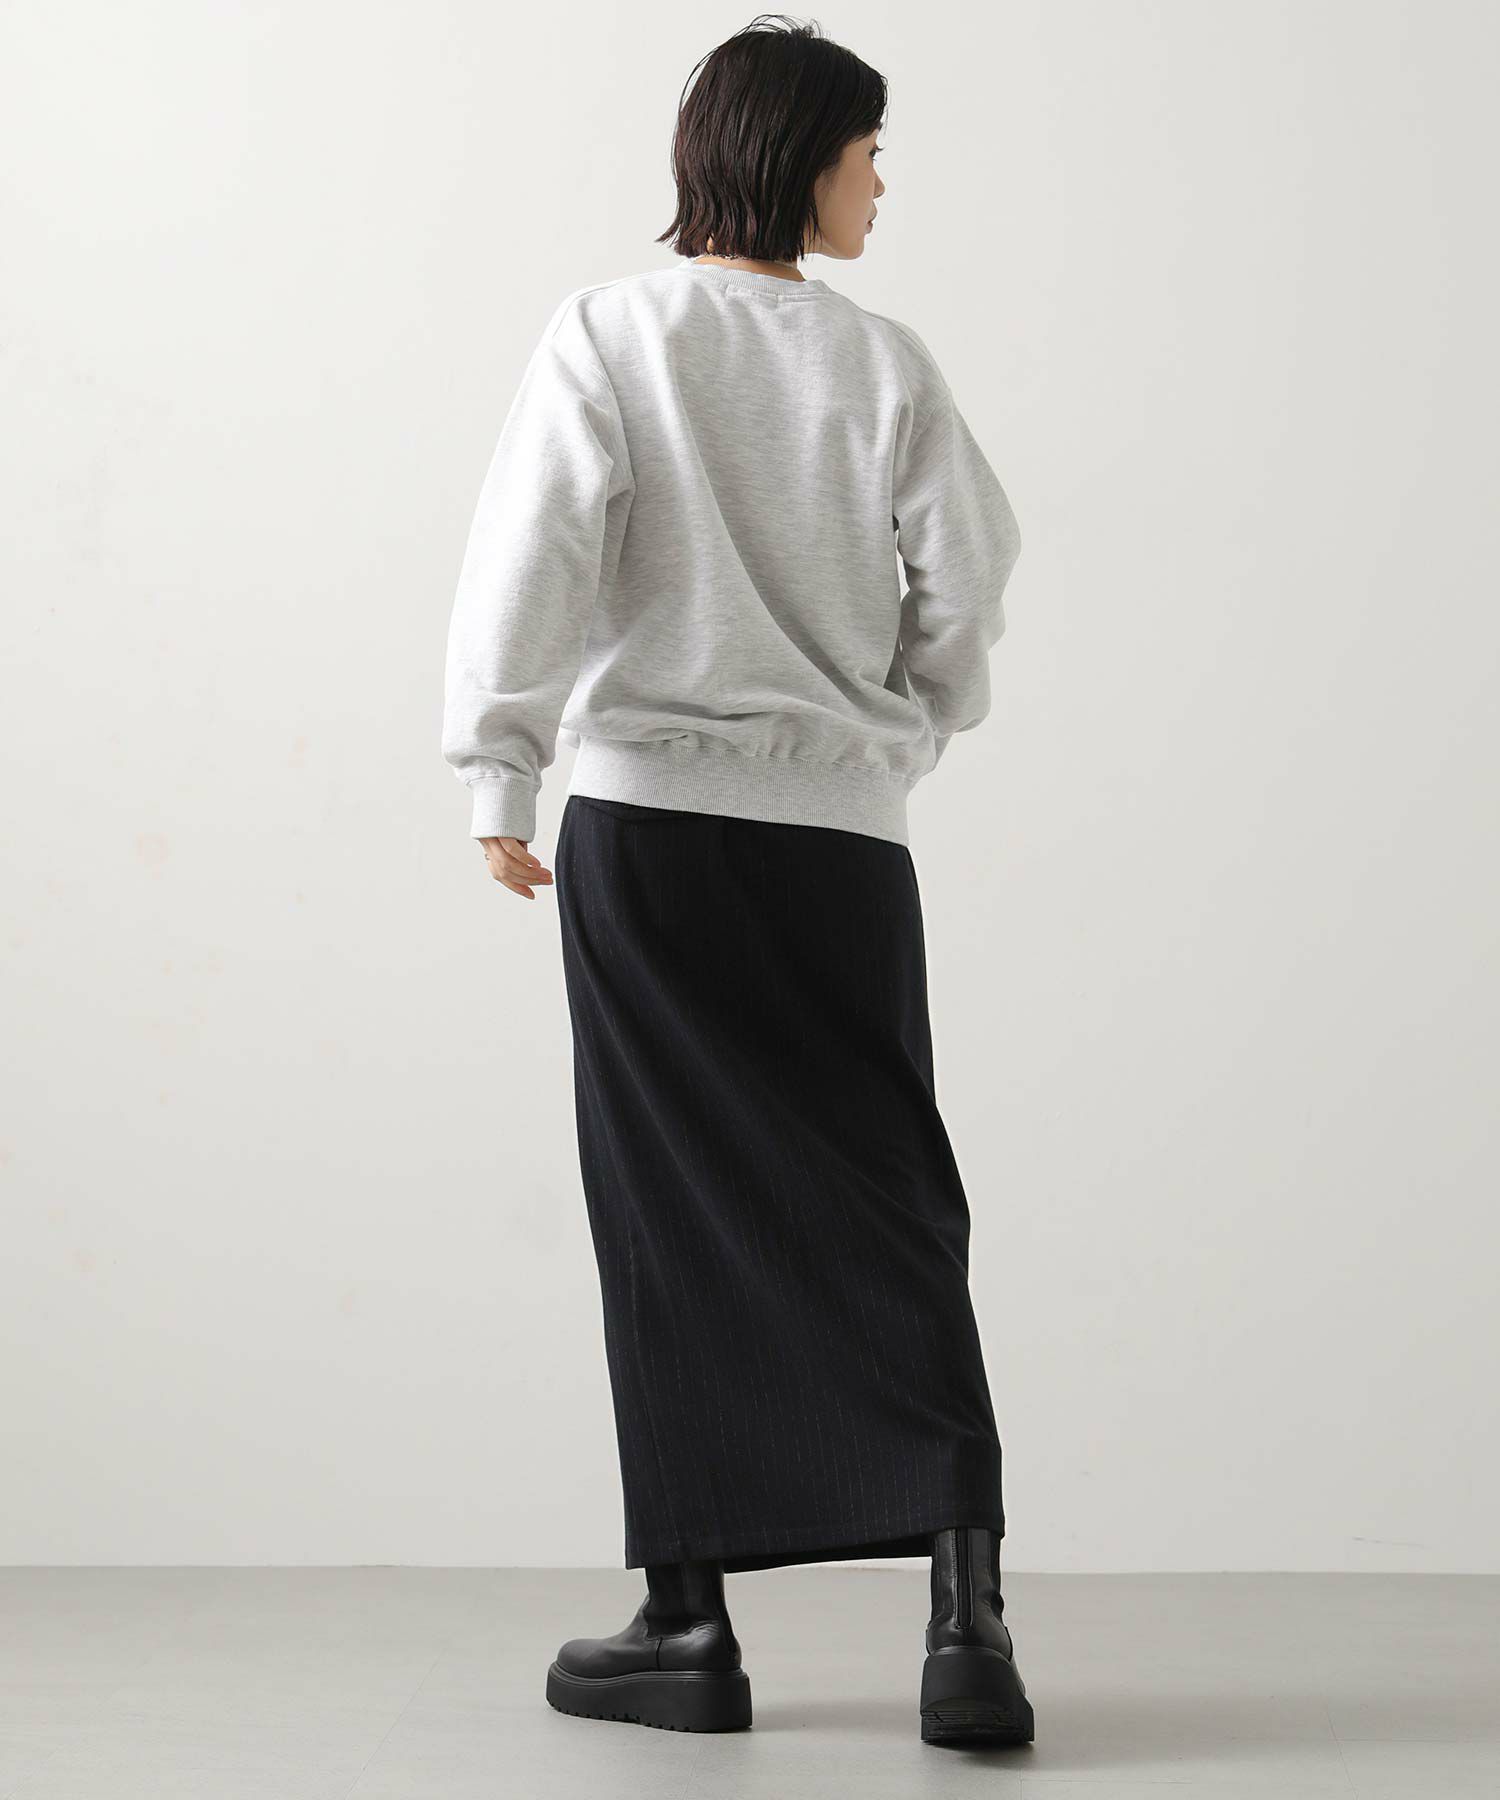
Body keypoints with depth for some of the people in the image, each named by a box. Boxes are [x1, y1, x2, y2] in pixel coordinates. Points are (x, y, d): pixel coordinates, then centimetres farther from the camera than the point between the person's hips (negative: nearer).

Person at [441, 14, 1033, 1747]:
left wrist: (500, 775, -3)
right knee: (887, 1206, 7)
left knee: (674, 1217, 6)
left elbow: (536, 550, -9)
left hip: (649, 820, -1)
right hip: (842, 832, 1)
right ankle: (963, 1605, -3)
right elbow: (966, 583, 4)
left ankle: (689, 1619, 11)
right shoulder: (885, 362, 3)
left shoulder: (607, 333, -1)